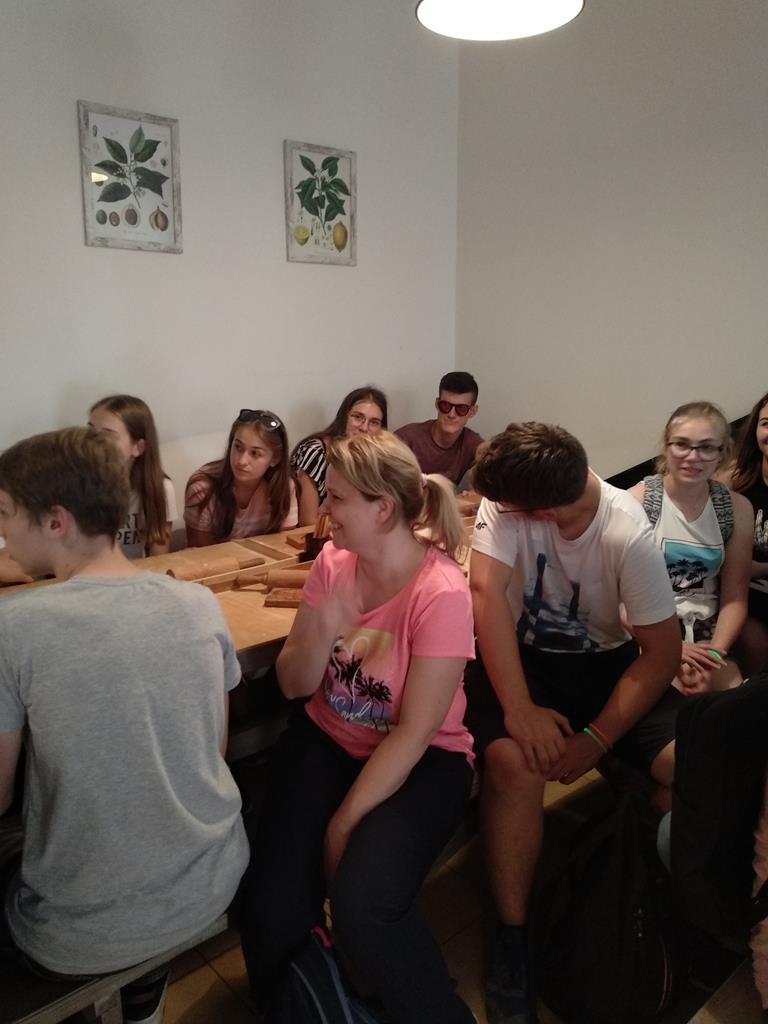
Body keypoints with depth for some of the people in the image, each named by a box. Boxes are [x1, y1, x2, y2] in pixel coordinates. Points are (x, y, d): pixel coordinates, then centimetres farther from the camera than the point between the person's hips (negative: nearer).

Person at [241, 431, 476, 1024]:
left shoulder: (441, 593, -23)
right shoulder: (333, 562, -6)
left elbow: (414, 732, -19)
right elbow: (293, 685, -2)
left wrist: (345, 822, -15)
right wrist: (321, 632, -23)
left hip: (421, 761, -4)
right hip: (327, 741, 5)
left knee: (361, 906, -27)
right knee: (272, 907, -13)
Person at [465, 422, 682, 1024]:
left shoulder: (629, 536, -22)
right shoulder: (507, 501, -20)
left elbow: (662, 651, -17)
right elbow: (486, 591, -27)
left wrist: (597, 739, -25)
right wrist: (519, 709, -33)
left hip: (604, 661, 1)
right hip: (523, 657, 0)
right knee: (513, 760, -31)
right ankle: (513, 936, -9)